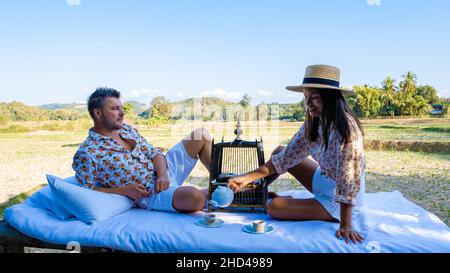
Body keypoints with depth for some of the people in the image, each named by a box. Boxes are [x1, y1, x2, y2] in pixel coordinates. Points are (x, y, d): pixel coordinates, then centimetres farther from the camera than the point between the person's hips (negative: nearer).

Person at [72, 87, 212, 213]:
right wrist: (125, 190, -18)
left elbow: (154, 153, 7)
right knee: (193, 196, -37)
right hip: (151, 193, -7)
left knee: (201, 134, 2)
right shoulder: (86, 153, -11)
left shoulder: (126, 129, 9)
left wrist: (163, 175, -12)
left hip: (164, 171, 8)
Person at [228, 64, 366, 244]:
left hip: (340, 201, -7)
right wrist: (248, 178, -13)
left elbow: (348, 179, -29)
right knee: (279, 151, 6)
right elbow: (286, 157, -5)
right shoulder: (312, 124, -5)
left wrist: (345, 225, -28)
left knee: (274, 207, -16)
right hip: (324, 181, 8)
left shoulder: (345, 127, -28)